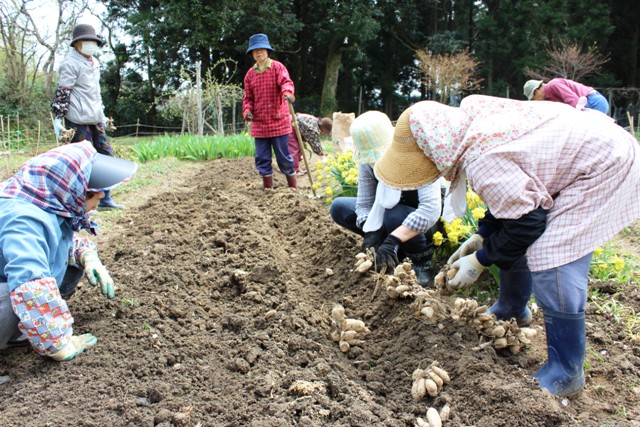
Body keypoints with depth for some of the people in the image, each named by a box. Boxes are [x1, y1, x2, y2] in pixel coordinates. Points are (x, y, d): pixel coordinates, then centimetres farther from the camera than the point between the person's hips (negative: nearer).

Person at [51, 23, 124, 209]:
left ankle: (105, 199, 17)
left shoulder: (94, 62, 16)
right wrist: (58, 118, -16)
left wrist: (102, 114, 25)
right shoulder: (71, 63, -9)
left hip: (95, 117, 9)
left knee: (106, 154, 9)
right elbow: (62, 92, -13)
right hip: (78, 119, -9)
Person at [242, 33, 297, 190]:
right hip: (259, 123, 4)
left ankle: (293, 187, 12)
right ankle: (267, 187, 18)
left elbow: (286, 81, -19)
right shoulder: (250, 74, 10)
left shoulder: (277, 67, -1)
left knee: (283, 156, 0)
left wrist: (287, 92, -42)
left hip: (279, 121, -4)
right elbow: (248, 97, 13)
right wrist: (247, 110, -8)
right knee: (262, 158, 6)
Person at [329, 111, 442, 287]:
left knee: (392, 216, -37)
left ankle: (424, 263, -10)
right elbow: (364, 204, -14)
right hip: (388, 213, 6)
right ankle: (398, 250, -4)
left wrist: (393, 239, -48)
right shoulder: (367, 162, -15)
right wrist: (371, 232, -35)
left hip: (421, 222, -6)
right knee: (338, 207, -9)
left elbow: (431, 209, -41)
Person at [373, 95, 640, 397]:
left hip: (604, 169, -10)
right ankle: (512, 310, 40)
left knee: (550, 263, -16)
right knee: (511, 244, 14)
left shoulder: (481, 161, -32)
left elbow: (526, 222, -23)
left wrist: (480, 260, -11)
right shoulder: (470, 120, -4)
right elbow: (511, 194, 8)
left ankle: (566, 375, -1)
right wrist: (481, 236, 6)